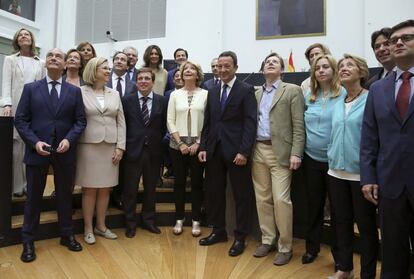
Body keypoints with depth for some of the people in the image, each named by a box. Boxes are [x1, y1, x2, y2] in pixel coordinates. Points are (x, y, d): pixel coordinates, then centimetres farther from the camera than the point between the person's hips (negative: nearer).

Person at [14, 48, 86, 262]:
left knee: (65, 195, 12)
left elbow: (80, 121, 2)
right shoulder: (30, 88, 4)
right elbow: (20, 120, 0)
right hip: (37, 150, 0)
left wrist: (69, 140, -14)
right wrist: (35, 142, -14)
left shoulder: (74, 91, 6)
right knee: (33, 197, 9)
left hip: (65, 151, 1)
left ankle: (67, 235, 28)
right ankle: (28, 241, 24)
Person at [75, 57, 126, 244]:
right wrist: (74, 145, -6)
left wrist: (120, 147, 0)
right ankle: (88, 228, 19)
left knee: (105, 188, 9)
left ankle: (101, 226, 24)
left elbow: (121, 122, 7)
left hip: (110, 147, 3)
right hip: (89, 146, -3)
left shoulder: (114, 94, 10)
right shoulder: (81, 92, -1)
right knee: (89, 189, 5)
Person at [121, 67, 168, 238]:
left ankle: (148, 220, 31)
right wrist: (126, 143, 0)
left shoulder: (162, 101, 3)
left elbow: (164, 126, 7)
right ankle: (130, 223, 25)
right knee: (130, 189, 7)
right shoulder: (127, 100, 0)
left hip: (153, 151, 1)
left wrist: (156, 141, 3)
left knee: (150, 188, 13)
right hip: (133, 150, -1)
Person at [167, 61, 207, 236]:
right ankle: (179, 219, 22)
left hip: (198, 145, -1)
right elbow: (170, 121, 2)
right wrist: (180, 143, -7)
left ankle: (195, 221, 18)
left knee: (197, 182, 5)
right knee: (179, 182, 8)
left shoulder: (205, 94, 1)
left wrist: (198, 143, -8)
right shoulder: (175, 94, 5)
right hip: (178, 144, 1)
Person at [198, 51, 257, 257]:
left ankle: (240, 237, 20)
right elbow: (207, 122, 14)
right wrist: (203, 147, 5)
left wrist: (244, 151, -17)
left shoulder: (246, 90, -3)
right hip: (214, 151, 6)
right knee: (213, 193, 11)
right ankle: (218, 231, 29)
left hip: (236, 151, -5)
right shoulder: (212, 92, 15)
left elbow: (250, 123, -10)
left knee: (241, 195, 5)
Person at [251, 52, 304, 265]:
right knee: (262, 198, 10)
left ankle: (285, 247, 10)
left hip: (279, 152, -5)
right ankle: (267, 240, 24)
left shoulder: (292, 91, 1)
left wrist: (296, 153, -14)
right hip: (258, 150, 5)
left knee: (281, 199, -6)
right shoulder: (256, 93, 16)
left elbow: (298, 125, -6)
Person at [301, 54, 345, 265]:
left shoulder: (344, 94, -7)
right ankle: (312, 247, 30)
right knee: (313, 205, 13)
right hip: (311, 159, 3)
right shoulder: (308, 96, 5)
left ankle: (339, 253, 27)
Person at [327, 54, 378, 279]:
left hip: (361, 174, -5)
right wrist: (332, 159, 14)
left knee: (366, 225, 8)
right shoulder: (337, 104, 10)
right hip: (336, 172, 6)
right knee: (340, 222, 15)